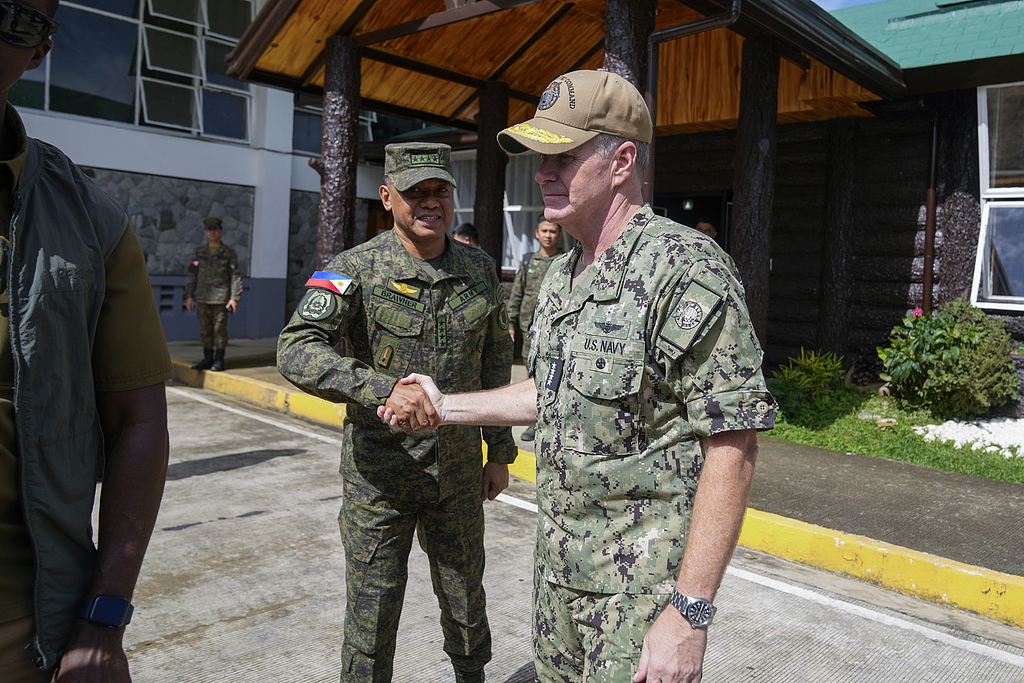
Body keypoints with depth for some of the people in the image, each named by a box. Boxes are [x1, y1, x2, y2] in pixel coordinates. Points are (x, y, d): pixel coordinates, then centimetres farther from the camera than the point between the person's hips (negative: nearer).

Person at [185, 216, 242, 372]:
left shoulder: (229, 253, 1)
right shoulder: (199, 252, 11)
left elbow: (235, 276, -1)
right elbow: (192, 275, 12)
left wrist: (235, 298, -9)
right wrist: (189, 296, 5)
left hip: (221, 299, -3)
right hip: (203, 298, 4)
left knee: (220, 329, -2)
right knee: (205, 329, 6)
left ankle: (219, 361, 5)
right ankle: (207, 359, 15)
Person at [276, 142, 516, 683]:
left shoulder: (479, 269, 1)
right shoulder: (356, 270, -13)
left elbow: (496, 362, 10)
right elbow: (296, 352, -25)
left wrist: (500, 451, 11)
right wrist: (384, 389, -38)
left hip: (458, 468, 4)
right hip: (379, 471, -3)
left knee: (466, 598, 21)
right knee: (372, 616, 8)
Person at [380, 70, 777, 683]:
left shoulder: (686, 269, -20)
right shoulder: (563, 276, 8)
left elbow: (733, 445, -23)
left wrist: (690, 610, -23)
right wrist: (447, 407, 16)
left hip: (643, 583, -8)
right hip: (560, 563, 8)